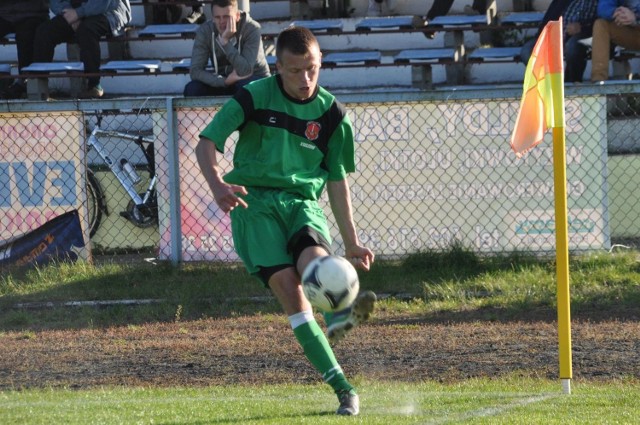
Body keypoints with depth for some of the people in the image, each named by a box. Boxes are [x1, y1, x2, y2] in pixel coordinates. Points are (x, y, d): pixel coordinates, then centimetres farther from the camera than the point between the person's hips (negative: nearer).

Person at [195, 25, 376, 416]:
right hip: (256, 201, -3)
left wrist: (351, 243, 18)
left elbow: (337, 180, 16)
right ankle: (342, 388, -25)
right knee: (285, 282, -22)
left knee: (314, 256, -32)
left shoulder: (330, 113, 8)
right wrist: (218, 184, -21)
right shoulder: (255, 97, 0)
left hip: (303, 201, 3)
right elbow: (207, 142, 0)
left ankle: (338, 316, -62)